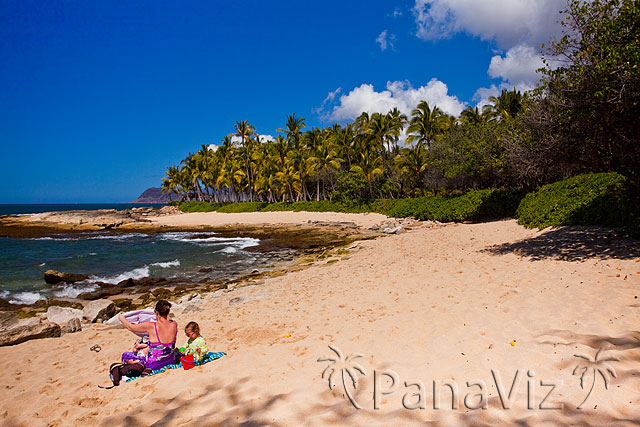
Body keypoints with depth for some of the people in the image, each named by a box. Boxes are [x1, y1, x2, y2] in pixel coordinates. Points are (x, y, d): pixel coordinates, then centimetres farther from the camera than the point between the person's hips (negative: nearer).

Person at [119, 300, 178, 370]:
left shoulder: (151, 326, -22)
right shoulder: (174, 325, -12)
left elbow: (130, 327, -4)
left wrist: (121, 318, 14)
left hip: (155, 364, -4)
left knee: (125, 355, 13)